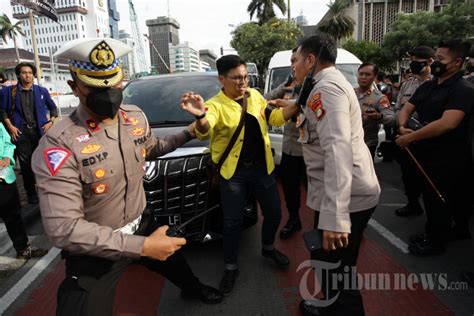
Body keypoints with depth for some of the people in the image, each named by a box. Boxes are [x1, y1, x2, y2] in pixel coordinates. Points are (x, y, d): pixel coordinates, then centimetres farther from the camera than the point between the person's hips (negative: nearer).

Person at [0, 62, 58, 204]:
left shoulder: (42, 91, 6)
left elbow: (53, 107, 15)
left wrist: (51, 122, 3)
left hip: (40, 130, 1)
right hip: (21, 132, -1)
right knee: (26, 164, 4)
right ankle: (31, 193, 16)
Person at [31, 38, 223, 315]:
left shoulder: (136, 117, -5)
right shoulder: (59, 143, -26)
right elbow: (63, 228, -31)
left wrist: (188, 134, 6)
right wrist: (142, 246, -33)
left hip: (142, 224, 8)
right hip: (94, 251, -7)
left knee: (177, 265, 30)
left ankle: (193, 289, 64)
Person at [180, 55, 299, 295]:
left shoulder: (255, 95, 3)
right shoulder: (215, 104, -15)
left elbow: (274, 117, 13)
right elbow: (204, 132, -34)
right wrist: (201, 116, -58)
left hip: (262, 167, 5)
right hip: (233, 172, -4)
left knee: (274, 214, 15)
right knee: (232, 222, 5)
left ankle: (268, 248, 44)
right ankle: (231, 267, 27)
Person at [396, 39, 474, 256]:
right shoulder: (427, 86, 9)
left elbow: (447, 123, -28)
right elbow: (406, 109, 9)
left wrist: (410, 137, -25)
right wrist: (403, 127, -13)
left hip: (446, 157, -8)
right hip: (426, 152, 8)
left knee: (438, 199, 4)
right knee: (430, 196, 20)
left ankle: (436, 241, 23)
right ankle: (433, 232, 39)